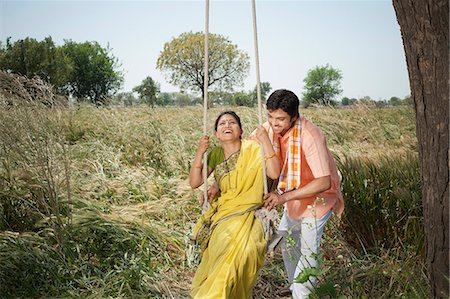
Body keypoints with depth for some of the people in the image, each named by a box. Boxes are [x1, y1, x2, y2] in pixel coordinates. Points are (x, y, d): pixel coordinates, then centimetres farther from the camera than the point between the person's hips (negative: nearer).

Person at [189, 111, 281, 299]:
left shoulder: (252, 149, -4)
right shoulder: (216, 154, 9)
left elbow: (274, 174, -18)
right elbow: (194, 183, 4)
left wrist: (265, 141, -21)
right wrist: (199, 153, -6)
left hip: (247, 215, -4)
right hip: (222, 214, 4)